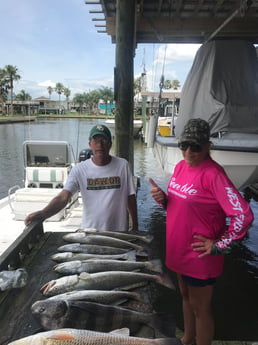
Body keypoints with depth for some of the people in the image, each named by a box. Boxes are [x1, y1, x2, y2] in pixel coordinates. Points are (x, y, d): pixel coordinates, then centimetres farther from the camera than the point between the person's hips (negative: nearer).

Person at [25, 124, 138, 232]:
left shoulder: (122, 165, -7)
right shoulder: (79, 169, -9)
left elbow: (130, 198, -1)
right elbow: (62, 197, -18)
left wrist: (135, 227, 1)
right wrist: (43, 213, -35)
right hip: (89, 232, 0)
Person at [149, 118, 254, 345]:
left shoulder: (213, 174, -23)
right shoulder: (181, 166, 1)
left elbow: (244, 216, -26)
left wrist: (219, 245, -19)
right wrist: (162, 198, -7)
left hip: (200, 256, -8)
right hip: (179, 250, 8)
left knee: (200, 308, 13)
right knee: (185, 297, 27)